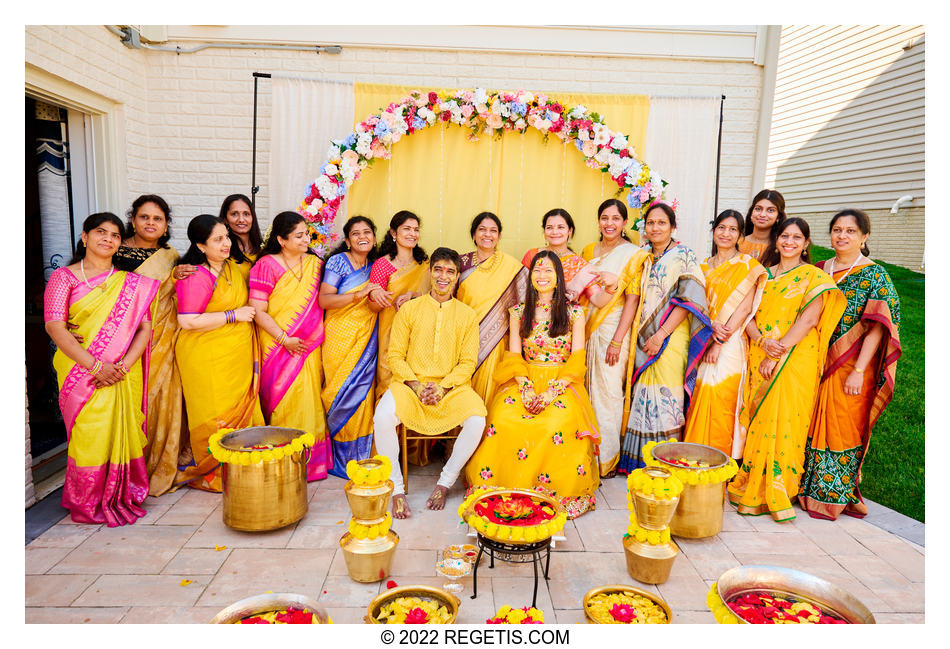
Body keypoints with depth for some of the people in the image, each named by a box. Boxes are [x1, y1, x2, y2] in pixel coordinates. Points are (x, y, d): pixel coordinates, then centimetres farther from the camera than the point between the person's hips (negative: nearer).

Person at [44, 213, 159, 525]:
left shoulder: (131, 284, 11)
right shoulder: (64, 277, 3)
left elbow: (145, 327, 5)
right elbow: (54, 326, -7)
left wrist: (124, 365, -11)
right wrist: (96, 365, -15)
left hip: (123, 376, 2)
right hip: (81, 374, -2)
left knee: (123, 432, 3)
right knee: (89, 434, -3)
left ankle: (122, 498, 19)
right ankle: (89, 503, 15)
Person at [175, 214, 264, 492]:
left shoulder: (233, 266, 10)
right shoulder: (195, 277, -15)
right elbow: (187, 321, -23)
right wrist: (233, 315, -18)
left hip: (238, 355, 8)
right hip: (207, 358, -7)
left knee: (241, 411, 11)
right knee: (215, 417, 1)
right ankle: (207, 474, 18)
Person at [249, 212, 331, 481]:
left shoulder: (315, 263, 10)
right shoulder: (266, 265, -5)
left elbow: (323, 300, 19)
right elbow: (258, 311, -9)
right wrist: (285, 339, -14)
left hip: (309, 346, 4)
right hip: (278, 346, -4)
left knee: (308, 401, 4)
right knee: (283, 401, -3)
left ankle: (311, 461, 15)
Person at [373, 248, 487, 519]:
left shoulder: (467, 315, 8)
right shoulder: (409, 309, 7)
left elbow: (468, 362, 4)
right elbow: (395, 355, 4)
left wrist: (443, 387, -12)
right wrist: (415, 385, -11)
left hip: (451, 387, 1)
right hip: (409, 384, 0)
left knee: (476, 419, -28)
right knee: (383, 416, -30)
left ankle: (445, 482, -4)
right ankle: (396, 488, -10)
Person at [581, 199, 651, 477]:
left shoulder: (633, 254, -4)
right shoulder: (589, 251, 13)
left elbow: (633, 299, -10)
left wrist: (617, 341, -16)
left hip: (613, 328, -5)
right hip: (587, 328, 5)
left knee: (608, 393, -2)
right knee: (588, 390, 8)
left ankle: (607, 459, 10)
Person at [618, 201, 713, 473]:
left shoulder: (683, 255, -3)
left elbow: (689, 299, -12)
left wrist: (661, 334, -17)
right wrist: (638, 334, 6)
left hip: (670, 338, -5)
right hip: (643, 339, 5)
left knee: (665, 398, -5)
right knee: (642, 397, 7)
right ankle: (641, 460, 18)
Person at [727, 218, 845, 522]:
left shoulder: (814, 277, 2)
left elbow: (809, 319, -11)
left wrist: (778, 351, -17)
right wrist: (762, 341, -12)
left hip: (795, 360, -4)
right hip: (758, 359, 4)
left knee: (783, 421, -6)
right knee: (756, 420, 4)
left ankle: (775, 494, 5)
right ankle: (751, 488, 14)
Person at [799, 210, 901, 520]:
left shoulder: (875, 276, -5)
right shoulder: (819, 271, 10)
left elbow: (875, 328, -11)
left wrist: (859, 371, -17)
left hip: (850, 367, -4)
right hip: (815, 363, 5)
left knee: (842, 427, 1)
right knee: (812, 425, 10)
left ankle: (834, 495, 16)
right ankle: (808, 487, 23)